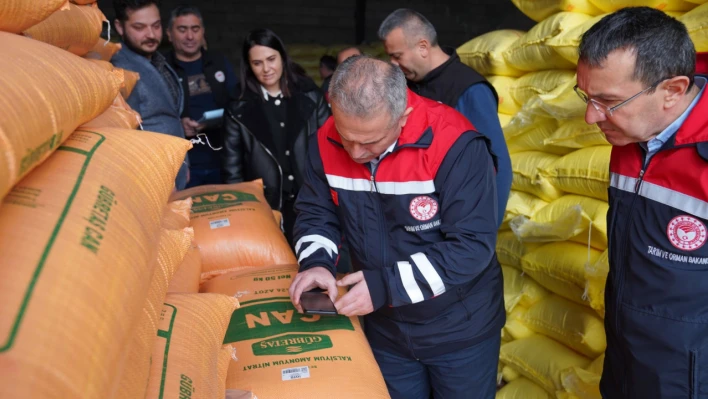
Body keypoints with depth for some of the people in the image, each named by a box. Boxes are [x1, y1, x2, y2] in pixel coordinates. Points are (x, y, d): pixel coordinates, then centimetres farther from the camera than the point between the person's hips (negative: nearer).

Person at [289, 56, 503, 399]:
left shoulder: (454, 145, -27)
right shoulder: (327, 143, -12)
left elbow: (472, 247, -27)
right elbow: (315, 214, 1)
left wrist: (386, 286, -30)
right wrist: (316, 263, -20)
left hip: (460, 330, -3)